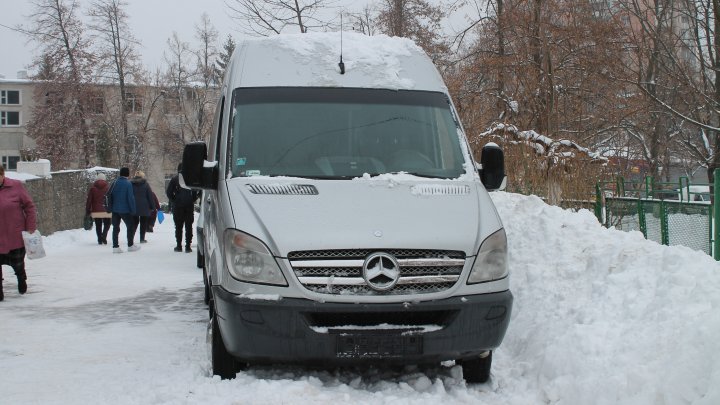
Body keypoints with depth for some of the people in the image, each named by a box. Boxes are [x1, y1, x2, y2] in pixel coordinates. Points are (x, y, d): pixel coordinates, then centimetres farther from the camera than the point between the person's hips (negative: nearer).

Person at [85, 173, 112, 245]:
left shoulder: (92, 188, 3)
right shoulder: (108, 187, 1)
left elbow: (89, 200, 1)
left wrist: (87, 212, 6)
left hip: (96, 211, 1)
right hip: (106, 211, -1)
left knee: (98, 226, 10)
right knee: (107, 225, 11)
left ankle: (100, 240, 6)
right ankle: (104, 236, -11)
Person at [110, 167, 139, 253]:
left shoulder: (115, 183, 4)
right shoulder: (128, 184, -12)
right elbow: (130, 198, -14)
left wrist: (110, 208, 17)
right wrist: (133, 210, -8)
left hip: (115, 210, 5)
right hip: (125, 210, -5)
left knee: (115, 227, 8)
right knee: (130, 227, 10)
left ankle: (115, 246, 4)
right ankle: (130, 245, 14)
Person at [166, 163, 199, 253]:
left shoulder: (175, 178, -1)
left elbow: (168, 192, -6)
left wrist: (174, 201, 4)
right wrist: (193, 199, 3)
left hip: (178, 205, 0)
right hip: (189, 205, 1)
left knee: (178, 226, 8)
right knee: (189, 226, 5)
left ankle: (179, 245, 6)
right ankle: (188, 246, 1)